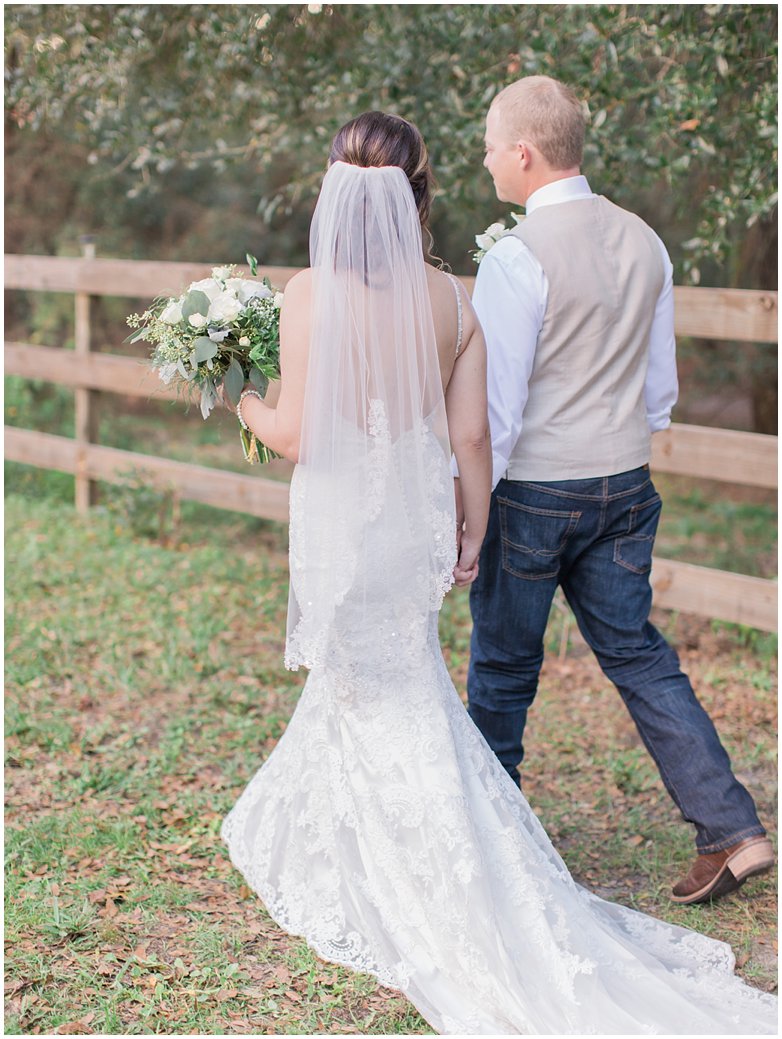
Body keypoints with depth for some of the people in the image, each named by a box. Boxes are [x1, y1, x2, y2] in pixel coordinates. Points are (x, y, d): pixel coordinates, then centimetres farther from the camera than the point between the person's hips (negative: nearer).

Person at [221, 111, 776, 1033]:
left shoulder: (311, 292, -15)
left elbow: (298, 436, -14)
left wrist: (246, 406, 7)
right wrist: (472, 530, 11)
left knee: (389, 709, 8)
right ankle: (302, 848, 38)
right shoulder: (451, 299, -4)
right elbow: (471, 435, -2)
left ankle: (467, 913, 13)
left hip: (340, 524, -4)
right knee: (358, 682, 22)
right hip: (418, 515, 4)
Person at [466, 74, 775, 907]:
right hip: (625, 486, 6)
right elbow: (661, 385, 12)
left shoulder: (517, 257, -17)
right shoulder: (644, 243, 5)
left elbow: (495, 405, -17)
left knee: (502, 667, 10)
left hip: (532, 493, -6)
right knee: (638, 655, 13)